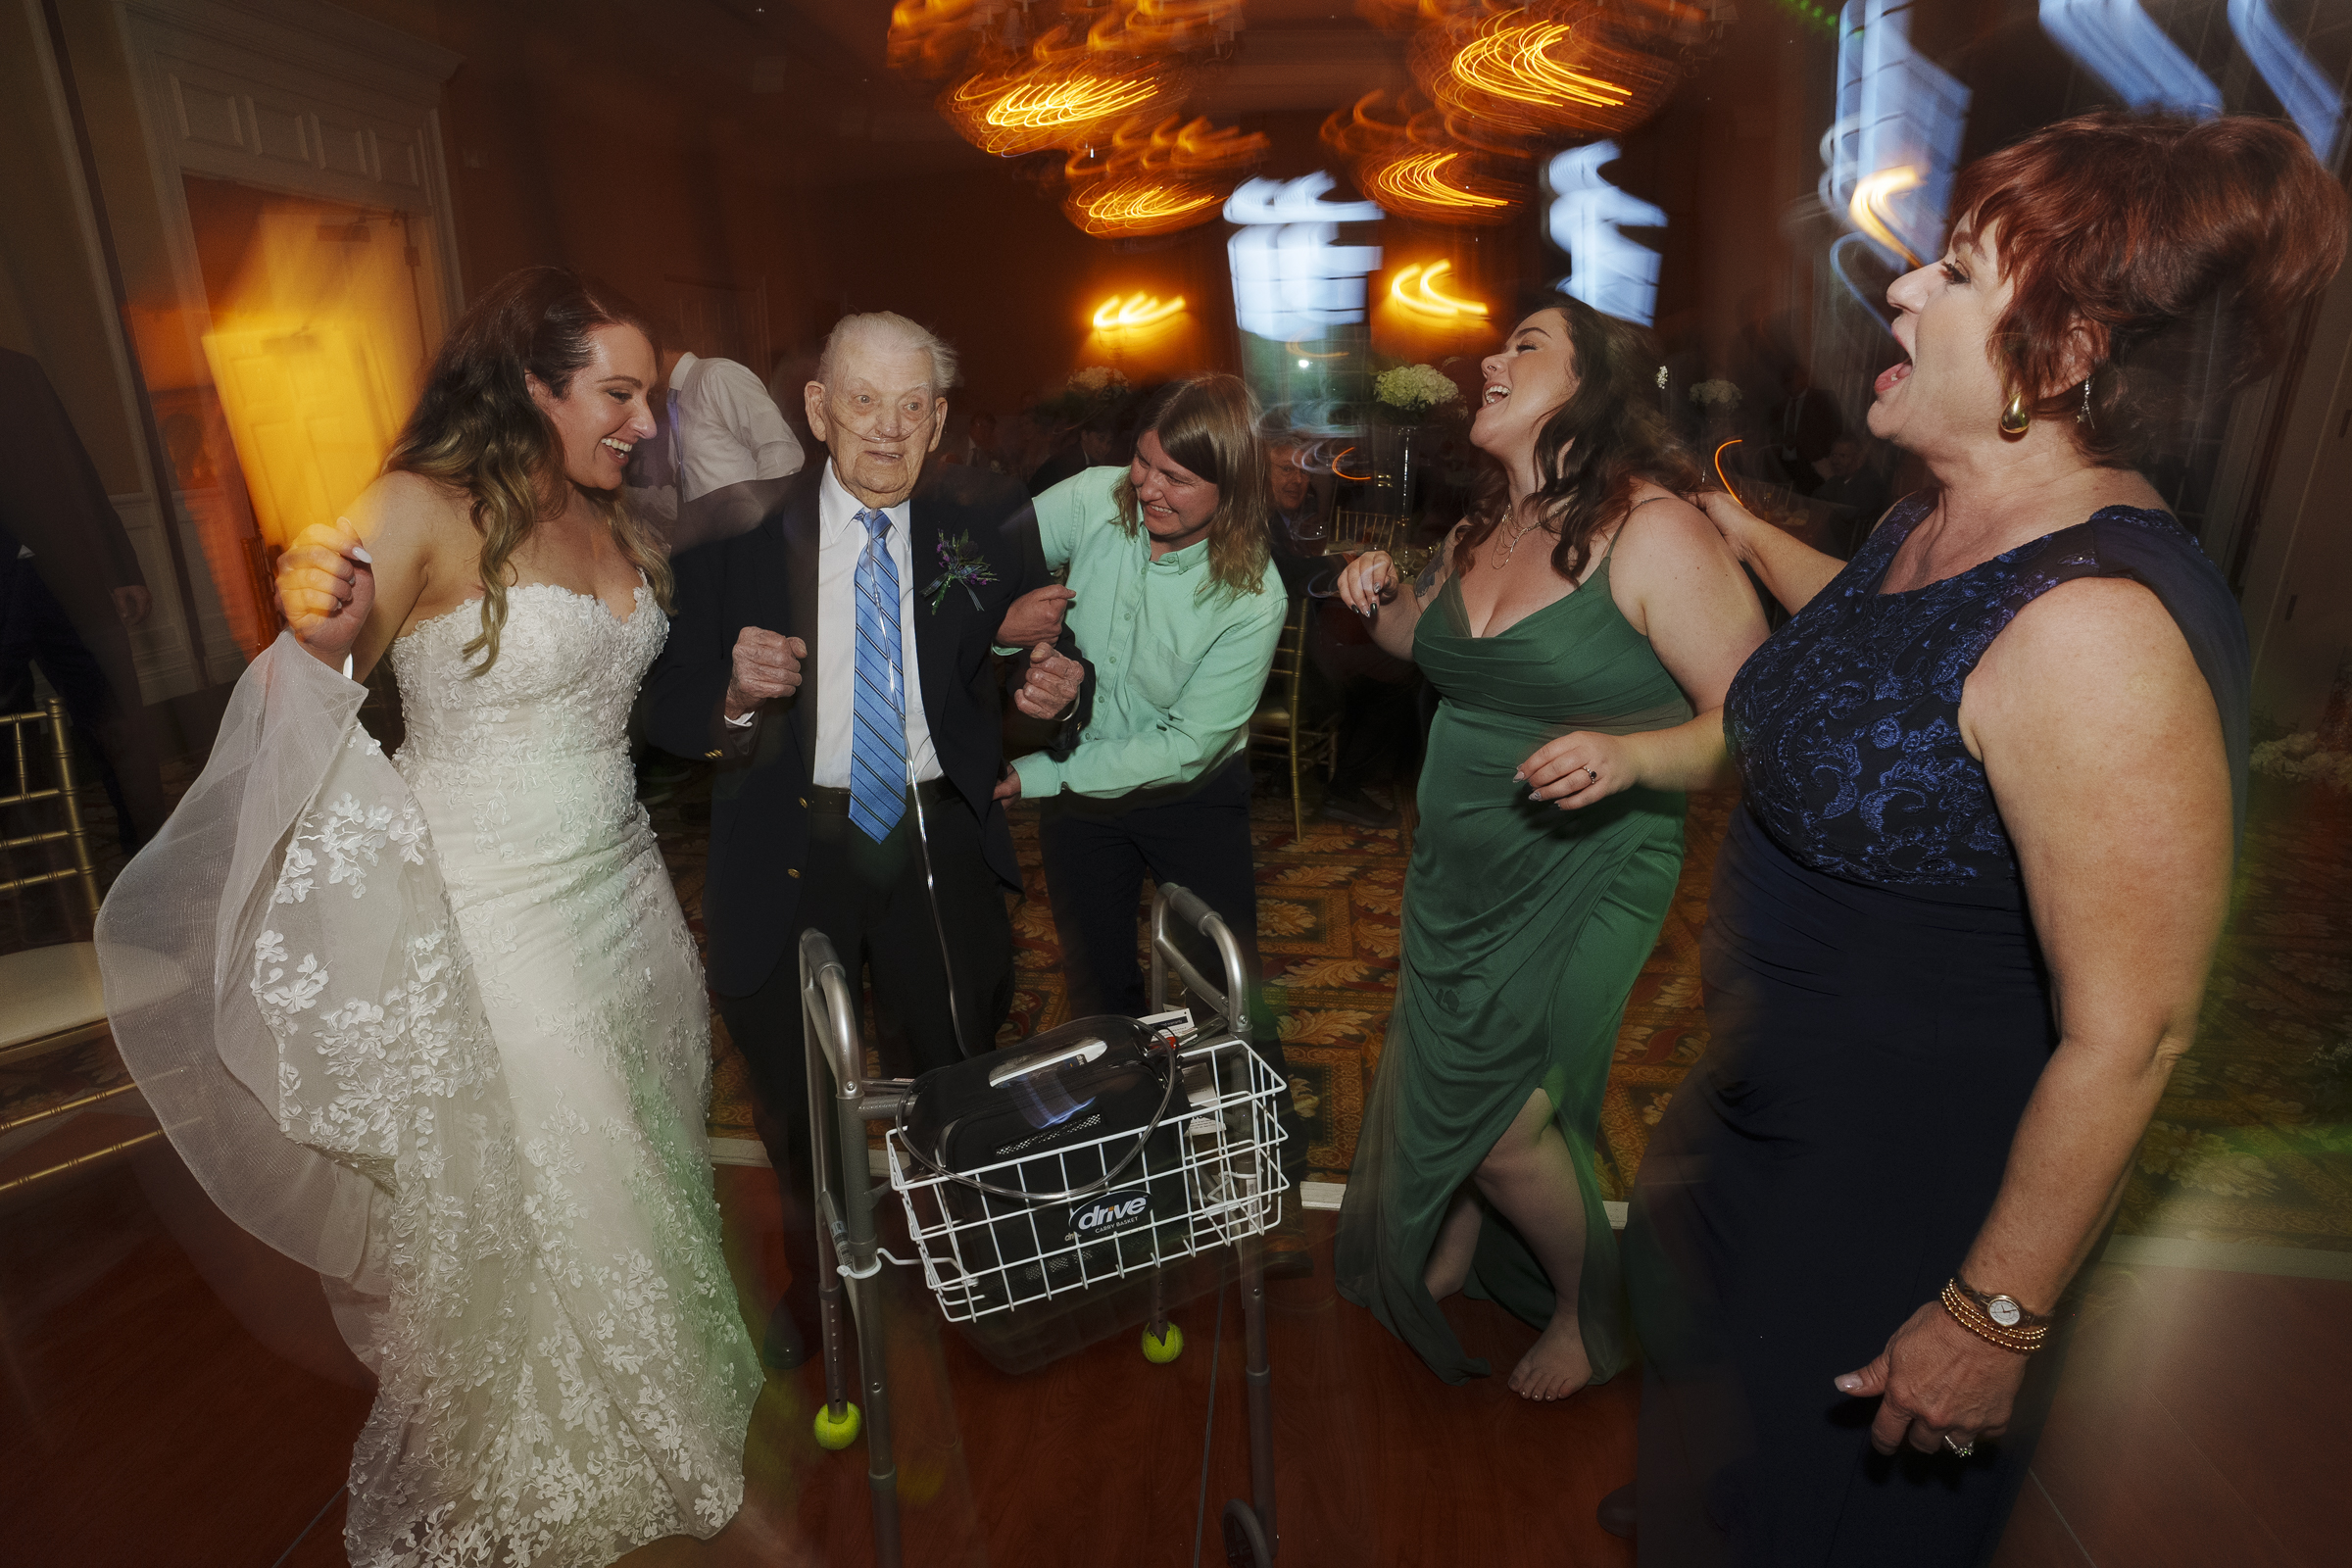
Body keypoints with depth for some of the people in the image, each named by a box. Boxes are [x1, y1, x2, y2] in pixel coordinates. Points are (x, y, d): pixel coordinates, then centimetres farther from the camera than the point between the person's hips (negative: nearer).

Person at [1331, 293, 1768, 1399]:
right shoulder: (1482, 529, 4)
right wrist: (1381, 603, 1)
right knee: (1441, 1086, 18)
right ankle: (1447, 1259, 48)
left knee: (1501, 1117, 1)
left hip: (1580, 879, -7)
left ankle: (1589, 1306, 32)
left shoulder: (1653, 532, -18)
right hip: (1458, 867, 7)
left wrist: (1629, 754, -37)